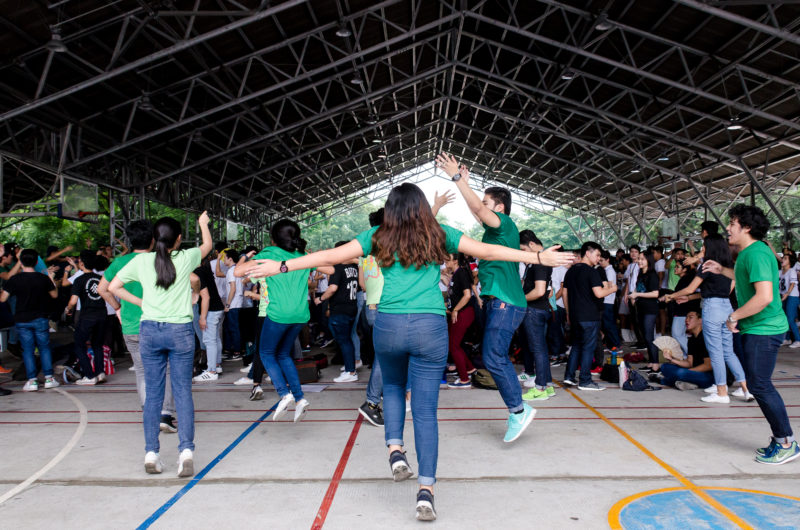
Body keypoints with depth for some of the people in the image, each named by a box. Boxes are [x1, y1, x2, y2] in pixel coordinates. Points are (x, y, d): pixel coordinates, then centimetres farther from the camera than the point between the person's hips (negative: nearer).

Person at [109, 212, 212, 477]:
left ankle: (151, 453, 10)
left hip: (150, 329, 2)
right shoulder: (186, 258, -2)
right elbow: (207, 245, 19)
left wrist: (140, 302, 13)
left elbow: (113, 287, 6)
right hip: (180, 330, -2)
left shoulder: (142, 261, 1)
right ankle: (186, 450, -4)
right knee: (183, 391, 3)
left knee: (153, 393, 8)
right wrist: (203, 224, 37)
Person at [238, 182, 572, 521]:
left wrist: (282, 267, 15)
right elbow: (487, 252, 11)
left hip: (389, 325, 1)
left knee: (392, 387, 27)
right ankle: (425, 491, -1)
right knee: (425, 410, 3)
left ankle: (395, 451, 10)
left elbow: (330, 256, 8)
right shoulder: (439, 235, 12)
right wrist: (539, 257, 19)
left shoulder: (379, 236, 11)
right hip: (430, 327, -1)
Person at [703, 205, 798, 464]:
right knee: (758, 385, 15)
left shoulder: (756, 253, -20)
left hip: (763, 330, -11)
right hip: (754, 328, 11)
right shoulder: (749, 252, 12)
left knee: (760, 386, -5)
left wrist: (734, 316, -20)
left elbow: (764, 296, -29)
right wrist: (722, 270, 27)